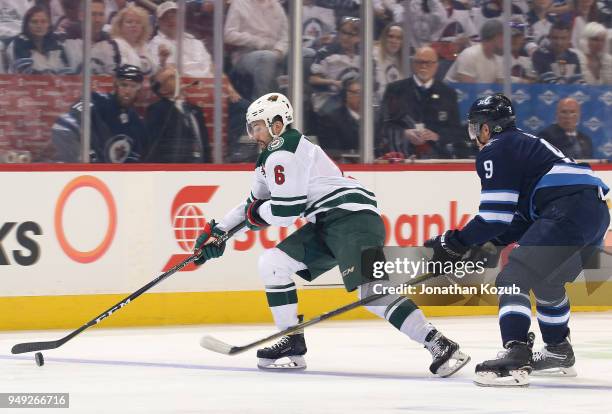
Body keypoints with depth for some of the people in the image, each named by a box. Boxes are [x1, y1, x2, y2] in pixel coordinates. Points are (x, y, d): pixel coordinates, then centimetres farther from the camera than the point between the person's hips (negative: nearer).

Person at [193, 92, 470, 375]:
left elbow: (287, 210, -16)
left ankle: (439, 346, -33)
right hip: (327, 225, 11)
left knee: (370, 290, -26)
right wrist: (218, 231, 33)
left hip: (352, 216, -11)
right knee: (271, 263, 8)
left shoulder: (283, 154, -9)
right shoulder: (270, 157, 24)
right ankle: (292, 344, 11)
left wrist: (256, 214, 3)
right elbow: (254, 203, 36)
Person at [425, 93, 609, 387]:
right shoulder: (525, 144, 30)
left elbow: (496, 216, -7)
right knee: (547, 281, 29)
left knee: (513, 280, -11)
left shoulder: (495, 151, 1)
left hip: (568, 211, -10)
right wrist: (486, 244, 21)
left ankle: (516, 357, -24)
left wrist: (456, 243, 1)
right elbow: (521, 221, 26)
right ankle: (559, 352, 38)